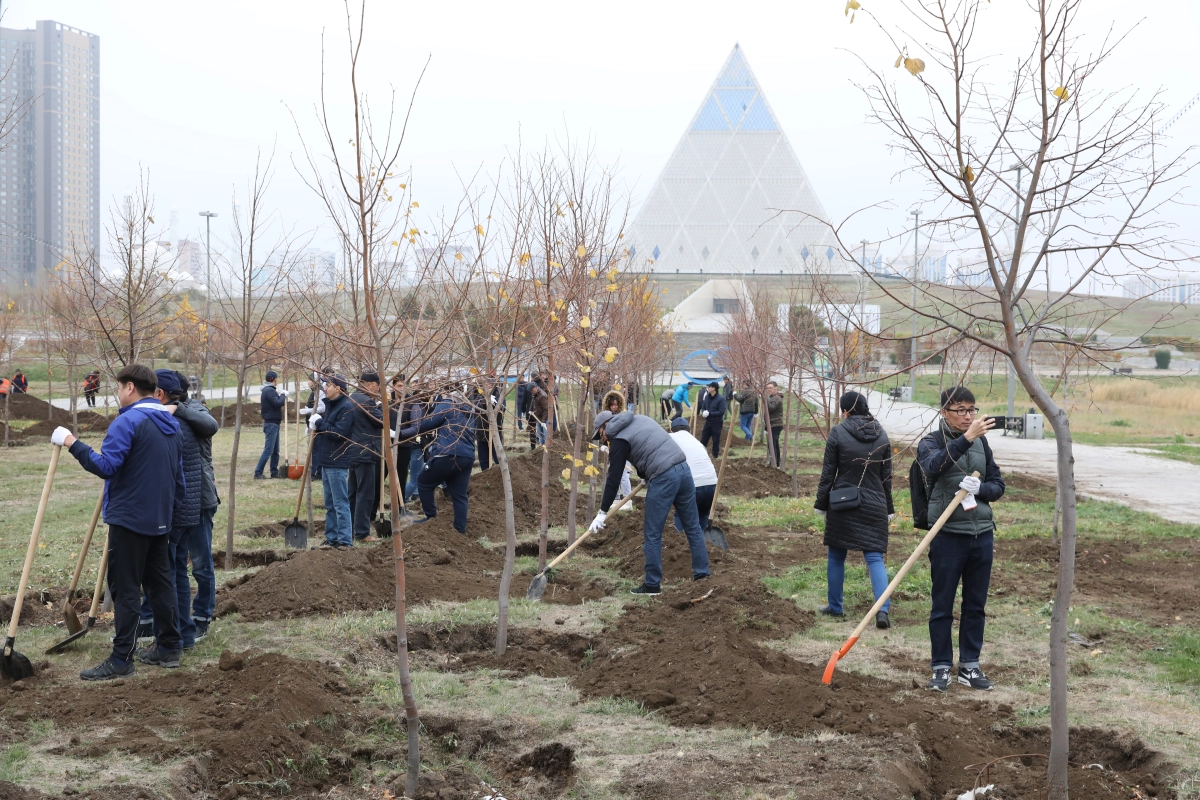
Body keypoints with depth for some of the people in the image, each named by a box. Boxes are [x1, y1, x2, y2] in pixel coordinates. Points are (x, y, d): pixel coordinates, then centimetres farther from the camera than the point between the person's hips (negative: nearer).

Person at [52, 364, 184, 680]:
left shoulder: (128, 421, -15)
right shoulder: (170, 425, 12)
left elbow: (105, 466, -23)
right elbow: (179, 477, 17)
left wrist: (72, 443, -16)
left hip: (130, 518, -8)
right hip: (160, 519, 8)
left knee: (125, 589, -4)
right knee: (160, 582, 15)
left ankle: (121, 659, -3)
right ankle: (169, 648, 19)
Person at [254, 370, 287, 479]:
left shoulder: (268, 390, 17)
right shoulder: (269, 391, -15)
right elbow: (278, 403, -22)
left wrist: (281, 396, 3)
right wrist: (283, 395, -7)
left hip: (274, 423, 11)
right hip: (271, 423, -11)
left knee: (275, 450, 13)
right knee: (268, 450, -11)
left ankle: (274, 472, 18)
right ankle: (258, 473, -12)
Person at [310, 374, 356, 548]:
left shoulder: (346, 407, -15)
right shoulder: (330, 405, 15)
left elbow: (339, 433, -23)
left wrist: (319, 423, -15)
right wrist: (314, 421, 3)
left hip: (338, 462, -10)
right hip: (327, 461, 10)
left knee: (340, 503, -7)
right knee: (330, 505, 14)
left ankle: (345, 540, -5)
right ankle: (331, 538, 20)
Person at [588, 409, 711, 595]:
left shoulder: (619, 439, -2)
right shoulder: (640, 419, 21)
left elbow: (614, 478, -3)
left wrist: (603, 512, 2)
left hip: (663, 478, -8)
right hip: (683, 468, 8)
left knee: (652, 535, 3)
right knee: (693, 527, 14)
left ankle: (652, 585, 8)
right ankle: (702, 575, 19)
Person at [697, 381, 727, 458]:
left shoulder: (721, 398, -16)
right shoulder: (707, 397, 4)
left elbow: (721, 412, -20)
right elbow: (703, 407, 13)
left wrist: (709, 413, -25)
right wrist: (703, 412, -13)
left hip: (717, 423, -6)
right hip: (708, 422, 6)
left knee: (716, 440, 4)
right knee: (703, 439, 10)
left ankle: (716, 456, 16)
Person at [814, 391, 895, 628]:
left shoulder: (838, 433, -8)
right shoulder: (881, 435, 4)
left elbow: (828, 473, -6)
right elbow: (886, 476, 9)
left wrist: (822, 504, 4)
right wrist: (888, 508, 17)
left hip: (842, 504, -2)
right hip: (875, 506, 3)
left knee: (836, 556, 13)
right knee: (875, 557, 1)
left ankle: (835, 607, 23)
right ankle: (883, 609, -15)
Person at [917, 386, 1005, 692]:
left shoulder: (981, 442, 10)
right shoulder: (931, 442, -3)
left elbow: (998, 485, 11)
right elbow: (934, 465, -27)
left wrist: (979, 488, -12)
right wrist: (966, 438, -37)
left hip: (981, 533, 4)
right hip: (947, 534, -4)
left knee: (976, 605, 10)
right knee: (942, 606, 2)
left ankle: (970, 666, 19)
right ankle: (941, 667, 11)